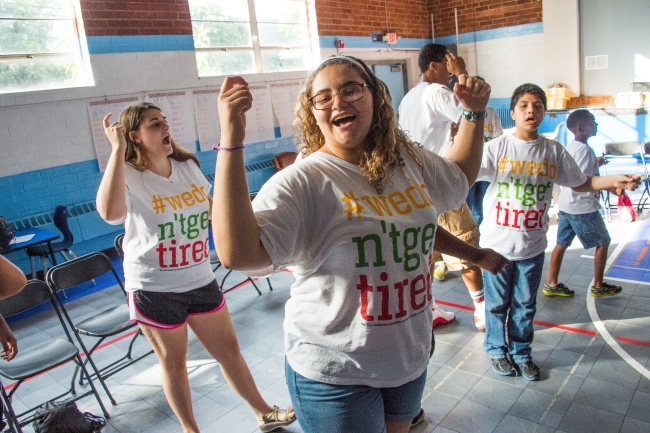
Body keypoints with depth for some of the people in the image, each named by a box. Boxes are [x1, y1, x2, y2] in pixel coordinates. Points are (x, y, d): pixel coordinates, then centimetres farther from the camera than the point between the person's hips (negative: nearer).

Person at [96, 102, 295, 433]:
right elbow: (109, 212, -38)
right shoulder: (128, 176, -14)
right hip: (154, 289, -5)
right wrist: (117, 149, -32)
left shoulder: (188, 166, 3)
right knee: (173, 362, 14)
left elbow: (211, 210, 17)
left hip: (200, 280, 5)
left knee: (228, 347, 16)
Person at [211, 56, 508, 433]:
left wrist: (473, 113, 9)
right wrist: (232, 142, -40)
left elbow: (460, 177, 21)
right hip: (335, 371, -6)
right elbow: (237, 253, -36)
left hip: (410, 355, 7)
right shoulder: (302, 182, -22)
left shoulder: (410, 161, -1)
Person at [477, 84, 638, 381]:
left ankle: (520, 351, 36)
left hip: (532, 245, 3)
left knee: (525, 303, 17)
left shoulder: (554, 151, 1)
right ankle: (497, 349, 33)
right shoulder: (496, 148, -9)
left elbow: (581, 183, 12)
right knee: (498, 302, 12)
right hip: (497, 243, -3)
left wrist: (614, 181, -2)